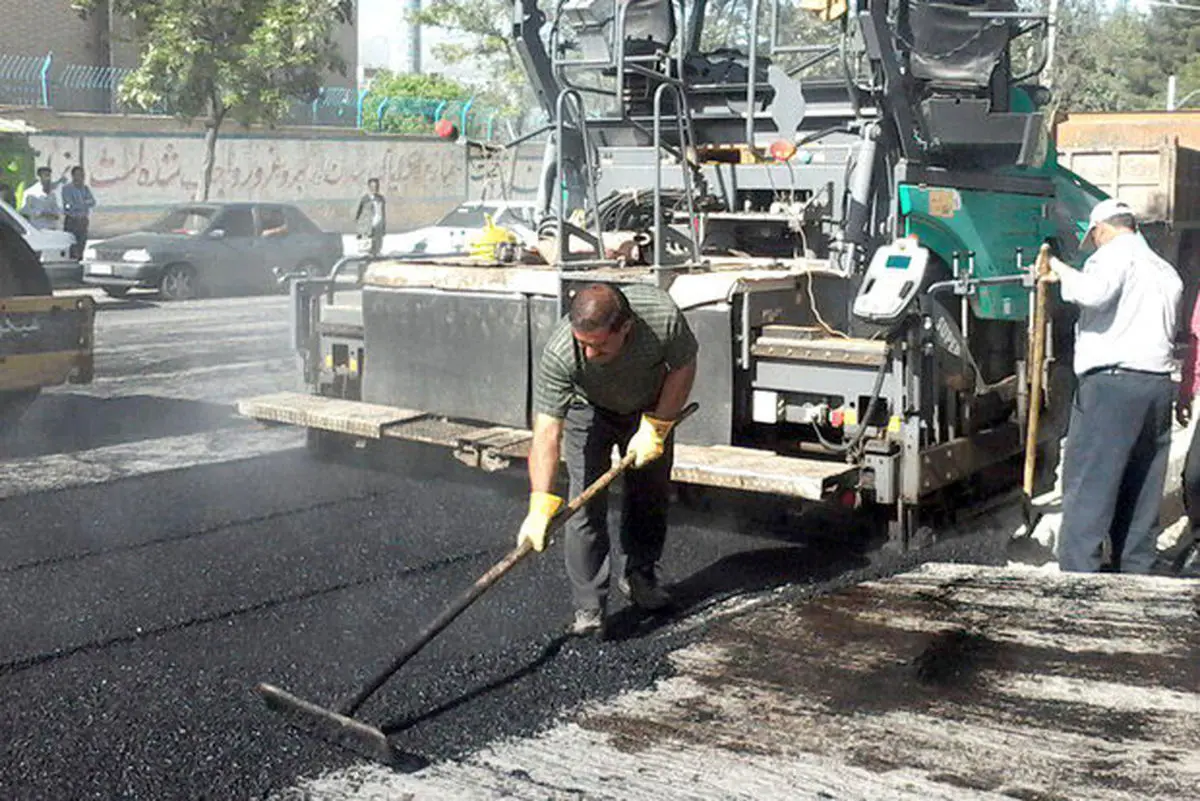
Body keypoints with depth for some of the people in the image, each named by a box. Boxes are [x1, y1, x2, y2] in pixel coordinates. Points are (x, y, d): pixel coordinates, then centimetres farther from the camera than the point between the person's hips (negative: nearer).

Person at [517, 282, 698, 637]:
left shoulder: (663, 317, -38)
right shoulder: (558, 355, -41)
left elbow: (683, 367, -17)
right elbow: (546, 432, -40)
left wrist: (655, 428, -21)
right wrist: (541, 505, -48)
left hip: (651, 405, 2)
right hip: (589, 409, -2)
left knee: (650, 494, 10)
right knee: (586, 503, -13)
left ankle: (639, 576, 32)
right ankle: (588, 608, -6)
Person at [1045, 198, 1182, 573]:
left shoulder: (1115, 254, -3)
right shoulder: (1167, 271, 24)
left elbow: (1095, 292, -21)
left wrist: (1064, 274, -7)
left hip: (1112, 380, -8)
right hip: (1159, 383, 8)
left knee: (1088, 488, -7)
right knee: (1142, 490, 12)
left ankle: (1078, 575, -11)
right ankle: (1136, 573, 17)